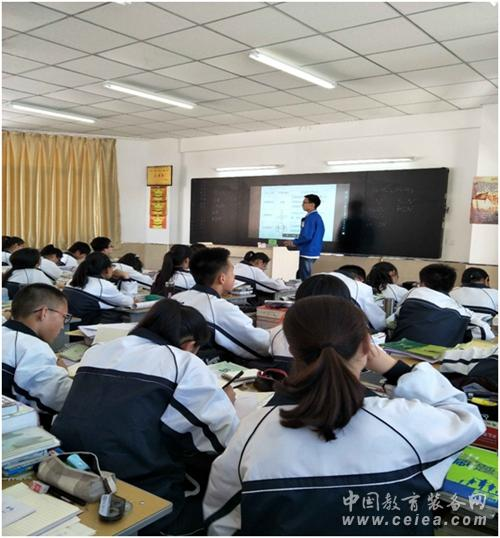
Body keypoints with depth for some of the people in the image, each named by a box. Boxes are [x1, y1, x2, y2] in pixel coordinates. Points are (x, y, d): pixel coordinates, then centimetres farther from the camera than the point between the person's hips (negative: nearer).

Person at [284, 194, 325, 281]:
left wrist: (294, 242, -7)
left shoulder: (310, 218, -16)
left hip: (307, 253, -10)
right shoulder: (317, 217, 14)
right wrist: (297, 243, 16)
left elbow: (307, 236, -23)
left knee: (304, 279, -3)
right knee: (301, 276, 18)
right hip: (313, 252, 10)